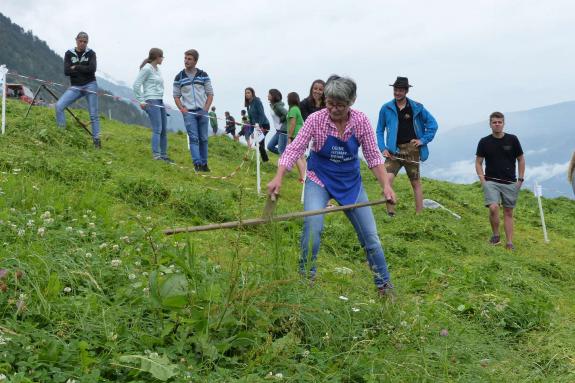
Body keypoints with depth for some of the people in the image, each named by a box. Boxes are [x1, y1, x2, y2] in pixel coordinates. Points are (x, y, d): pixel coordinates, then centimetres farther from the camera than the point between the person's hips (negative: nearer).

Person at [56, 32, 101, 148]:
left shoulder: (91, 53, 2)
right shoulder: (69, 54, 5)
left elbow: (92, 69, -14)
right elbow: (67, 71, -6)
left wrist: (76, 67, -9)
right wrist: (83, 70, -10)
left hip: (90, 85, -1)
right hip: (75, 87, 2)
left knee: (93, 114, -2)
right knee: (59, 105, -17)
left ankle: (96, 140, 3)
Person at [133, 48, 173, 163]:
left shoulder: (157, 69, 17)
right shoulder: (147, 69, -9)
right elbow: (136, 85, -10)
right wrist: (141, 101, -11)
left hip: (160, 101, 9)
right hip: (151, 102, -9)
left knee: (164, 130, 10)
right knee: (157, 129, -13)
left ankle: (164, 155, 19)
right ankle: (156, 155, -13)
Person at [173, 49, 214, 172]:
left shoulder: (203, 75, 5)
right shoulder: (179, 77, 4)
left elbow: (210, 94, 8)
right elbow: (176, 96, 8)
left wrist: (206, 108, -5)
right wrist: (182, 109, -6)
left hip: (202, 111, 1)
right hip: (188, 112, -1)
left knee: (203, 138, 5)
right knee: (193, 138, -10)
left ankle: (204, 163, 14)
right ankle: (197, 163, -13)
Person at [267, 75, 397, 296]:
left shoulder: (361, 121, -12)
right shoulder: (316, 120, -18)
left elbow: (373, 156, -8)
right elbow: (295, 149, -21)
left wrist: (386, 184, -19)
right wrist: (278, 178, -34)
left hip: (350, 182, 2)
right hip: (319, 179, -2)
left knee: (370, 235, 4)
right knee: (313, 226, -26)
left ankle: (385, 285, 21)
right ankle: (306, 278, -6)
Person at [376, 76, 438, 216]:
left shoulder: (417, 108, 3)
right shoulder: (386, 108, 3)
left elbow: (432, 124, 8)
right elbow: (380, 130, 9)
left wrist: (423, 140, -1)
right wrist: (383, 148, -3)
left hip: (412, 149, 0)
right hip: (394, 150, 0)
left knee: (416, 183, 9)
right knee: (387, 179, -19)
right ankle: (390, 213, -11)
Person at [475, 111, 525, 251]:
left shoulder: (512, 139, 0)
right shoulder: (484, 142, 0)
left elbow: (521, 159, 8)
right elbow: (478, 162, 6)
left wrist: (520, 179, 2)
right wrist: (482, 180, -6)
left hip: (510, 183, 1)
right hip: (491, 182, -1)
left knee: (508, 213, 6)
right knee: (493, 208, -20)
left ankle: (509, 242, 11)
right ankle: (496, 235, 1)